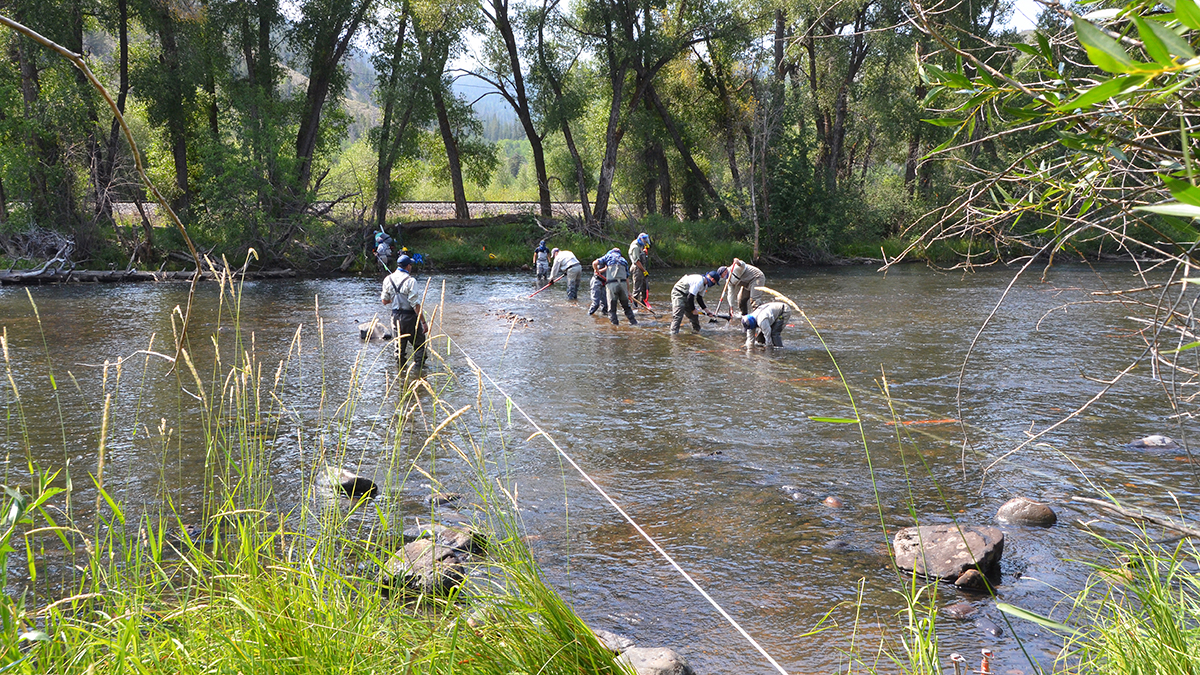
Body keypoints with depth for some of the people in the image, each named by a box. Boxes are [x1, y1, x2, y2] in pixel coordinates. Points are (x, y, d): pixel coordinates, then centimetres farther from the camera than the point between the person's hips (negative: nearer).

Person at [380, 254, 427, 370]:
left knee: (399, 343, 17)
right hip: (409, 316, -6)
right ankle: (419, 364, 8)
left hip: (395, 316, 6)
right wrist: (423, 321, -16)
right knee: (419, 342, 9)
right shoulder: (410, 281, -17)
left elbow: (385, 301, 6)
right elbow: (415, 304, -20)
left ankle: (400, 365, 23)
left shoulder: (388, 279, 1)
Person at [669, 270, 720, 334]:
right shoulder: (699, 281, -29)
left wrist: (705, 309, 4)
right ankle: (674, 333, -17)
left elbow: (699, 298, 13)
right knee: (678, 316, -18)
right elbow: (690, 297, -28)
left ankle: (696, 330, 29)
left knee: (693, 315, 13)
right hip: (678, 294, -10)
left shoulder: (705, 284, 5)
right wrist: (693, 309, -16)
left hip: (686, 295, 10)